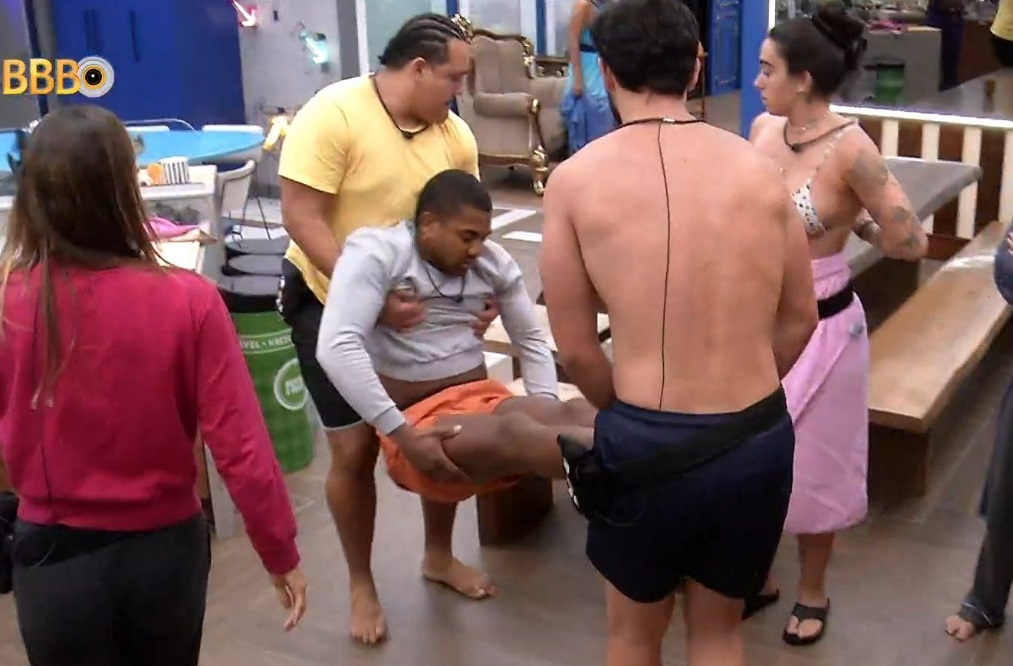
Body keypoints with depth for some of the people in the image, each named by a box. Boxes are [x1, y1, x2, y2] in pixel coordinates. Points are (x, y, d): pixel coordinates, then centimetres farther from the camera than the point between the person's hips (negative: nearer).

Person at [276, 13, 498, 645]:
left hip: (417, 306, 5)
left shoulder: (455, 136, -7)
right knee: (355, 448, -2)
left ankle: (440, 554, 34)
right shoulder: (333, 114, -23)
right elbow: (301, 218, -26)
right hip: (333, 301, -5)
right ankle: (362, 584, 21)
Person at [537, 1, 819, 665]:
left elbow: (576, 348, -4)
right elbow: (800, 319, 8)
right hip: (759, 439, 3)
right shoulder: (759, 169, 0)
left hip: (645, 443, -2)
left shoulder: (577, 178, -8)